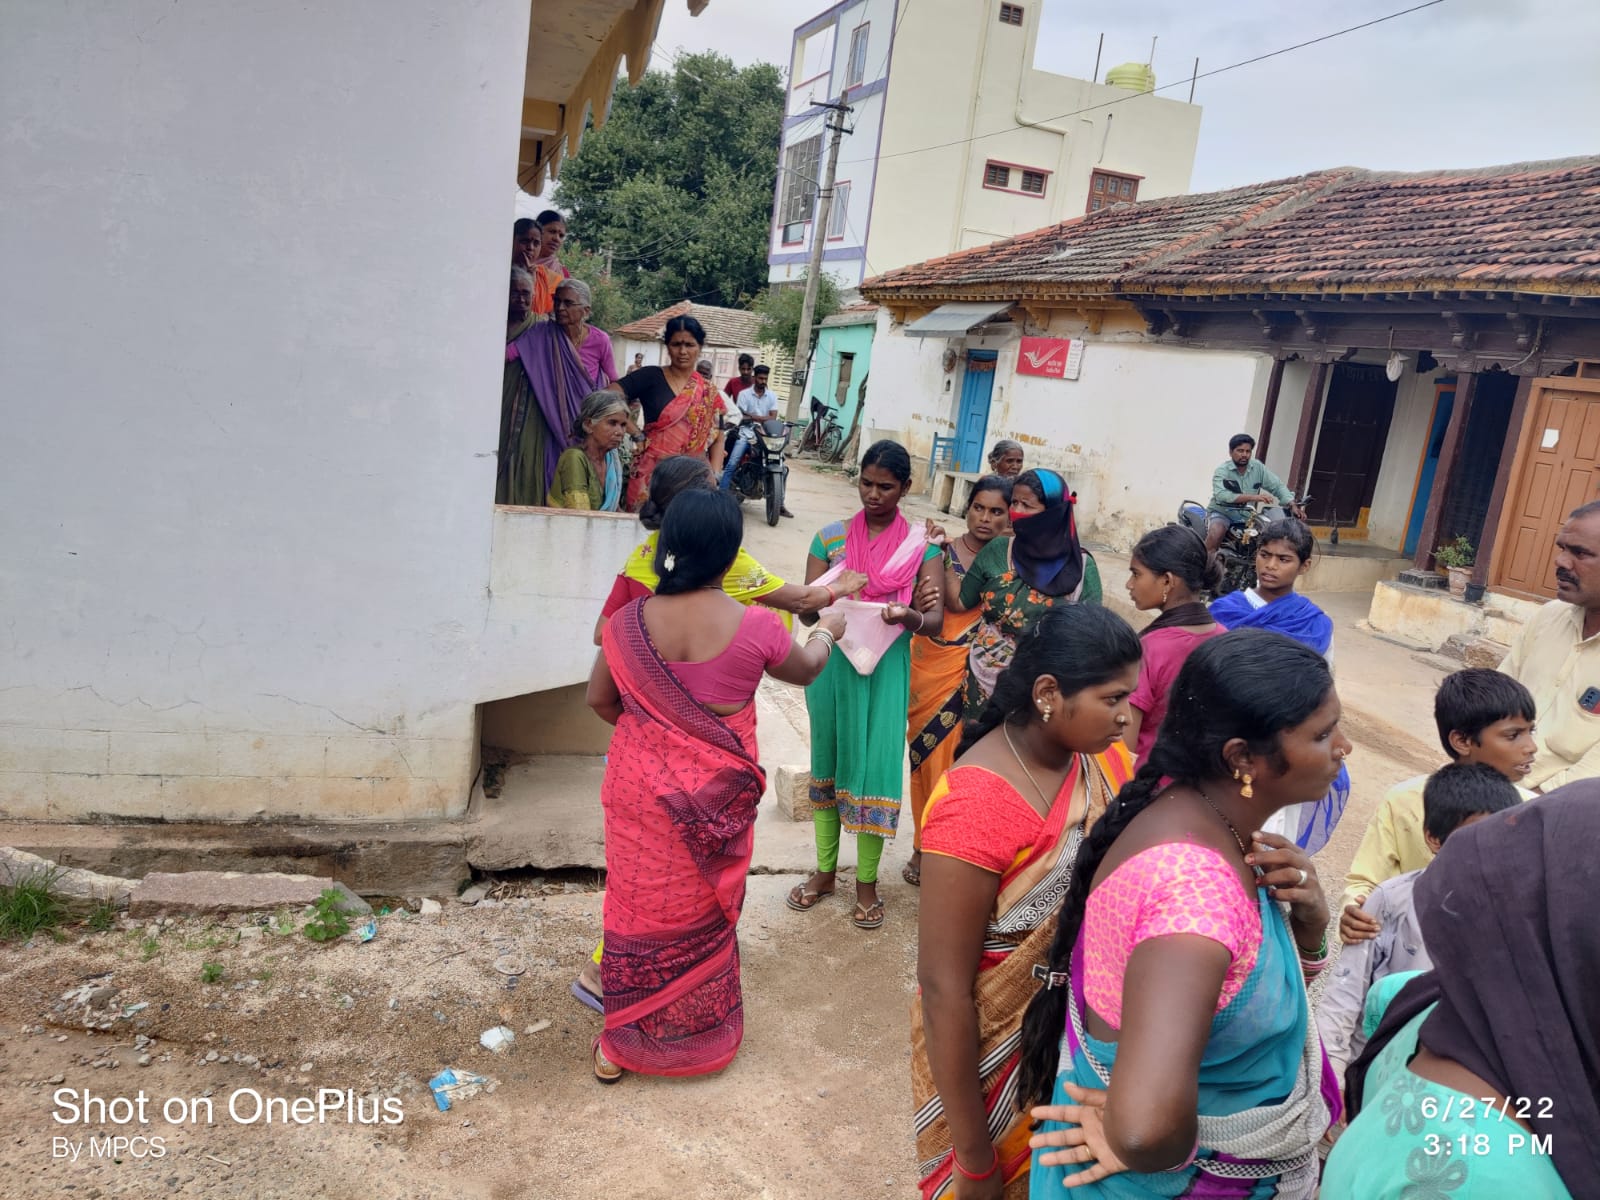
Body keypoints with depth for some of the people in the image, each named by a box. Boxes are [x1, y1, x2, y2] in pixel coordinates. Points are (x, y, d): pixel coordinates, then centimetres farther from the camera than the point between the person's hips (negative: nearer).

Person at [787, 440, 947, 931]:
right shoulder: (831, 536, 2)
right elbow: (807, 608, -1)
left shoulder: (921, 544, -2)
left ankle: (867, 882, 17)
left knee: (875, 766, 0)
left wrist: (907, 615, -31)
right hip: (831, 663, 2)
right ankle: (825, 871, 28)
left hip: (886, 668, -2)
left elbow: (936, 619, -9)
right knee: (828, 762, 12)